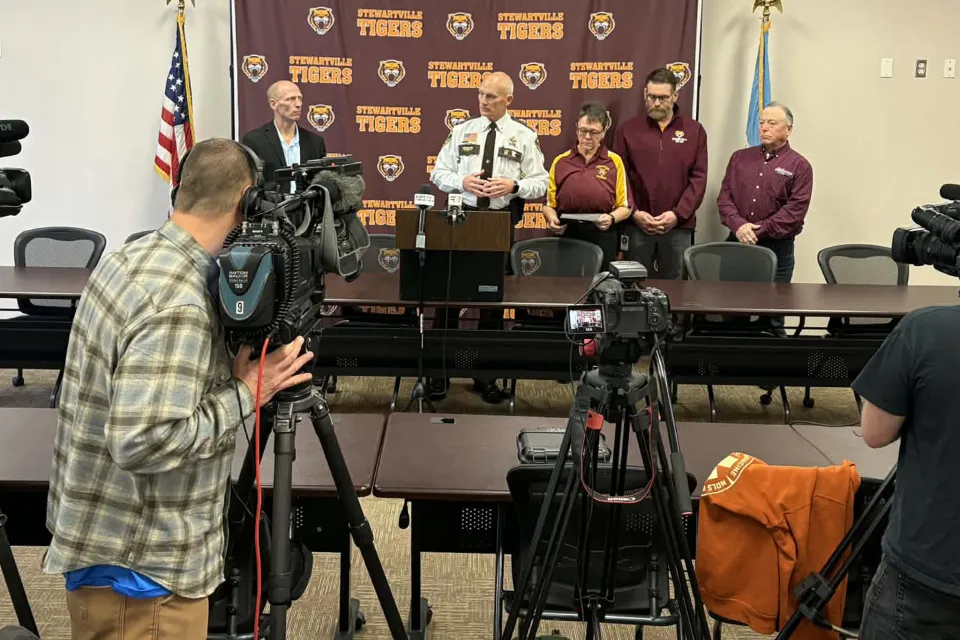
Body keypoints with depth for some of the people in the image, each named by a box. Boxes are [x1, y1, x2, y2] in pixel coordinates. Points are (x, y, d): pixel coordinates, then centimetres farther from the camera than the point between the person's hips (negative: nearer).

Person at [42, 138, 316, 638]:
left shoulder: (131, 258, 2)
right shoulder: (177, 305, -27)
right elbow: (142, 443, -31)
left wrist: (229, 370, 4)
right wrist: (244, 394, -21)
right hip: (136, 568, -9)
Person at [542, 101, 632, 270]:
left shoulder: (614, 162, 4)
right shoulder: (560, 161, 8)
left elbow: (625, 206, 4)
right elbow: (549, 204, 11)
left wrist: (611, 218, -15)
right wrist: (552, 219, -9)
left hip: (602, 238, -1)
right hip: (566, 236, 1)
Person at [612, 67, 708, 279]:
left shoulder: (694, 130, 6)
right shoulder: (628, 129, 6)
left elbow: (699, 178, 1)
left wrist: (677, 214, -10)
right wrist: (633, 212, -9)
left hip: (678, 226, 0)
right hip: (636, 224, 0)